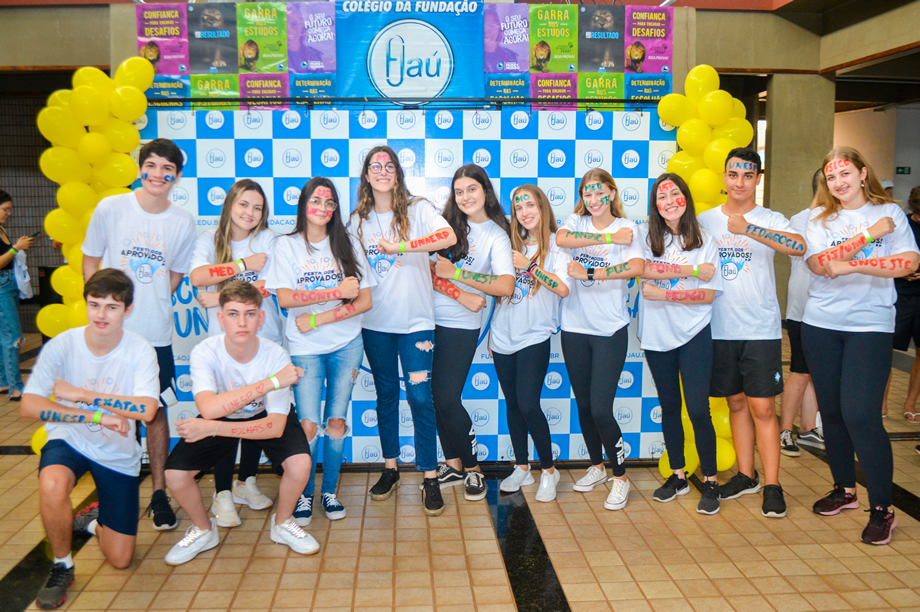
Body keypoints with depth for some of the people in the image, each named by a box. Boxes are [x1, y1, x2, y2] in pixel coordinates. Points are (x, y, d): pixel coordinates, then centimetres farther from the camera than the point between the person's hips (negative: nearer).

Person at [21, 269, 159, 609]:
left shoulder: (140, 351, -18)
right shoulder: (61, 346, -17)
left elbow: (146, 410, -31)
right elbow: (29, 407, -24)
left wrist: (80, 394, -29)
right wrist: (98, 416, -31)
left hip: (118, 453, 1)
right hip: (69, 441, 0)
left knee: (119, 559, 2)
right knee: (52, 484, -38)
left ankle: (93, 520, 38)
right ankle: (62, 566, -9)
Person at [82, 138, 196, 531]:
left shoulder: (183, 222, -1)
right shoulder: (110, 208, -4)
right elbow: (90, 262, 5)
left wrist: (151, 306, 4)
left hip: (156, 335, 1)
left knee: (156, 411, 7)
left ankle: (159, 493, 21)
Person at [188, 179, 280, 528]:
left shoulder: (266, 240, 3)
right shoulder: (209, 240, 5)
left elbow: (263, 288, -9)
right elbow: (197, 277, -14)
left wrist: (217, 298, -8)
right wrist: (244, 265, -14)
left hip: (264, 341, 1)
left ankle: (246, 483, 25)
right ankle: (222, 493, 7)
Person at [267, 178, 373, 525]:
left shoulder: (347, 245, 6)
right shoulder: (287, 246, 2)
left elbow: (364, 301, -1)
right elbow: (285, 298, -11)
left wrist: (316, 319, -9)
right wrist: (337, 292, -15)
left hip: (346, 344, 2)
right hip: (305, 348, -2)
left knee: (336, 421, 4)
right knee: (308, 424, -7)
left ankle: (330, 491, 20)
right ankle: (305, 494, 13)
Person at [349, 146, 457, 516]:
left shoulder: (417, 209, -3)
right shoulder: (358, 220, 9)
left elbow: (449, 237, -22)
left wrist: (402, 246, -25)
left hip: (415, 320, -3)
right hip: (376, 322, 4)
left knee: (420, 396, -6)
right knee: (386, 395, 13)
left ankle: (430, 478, 5)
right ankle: (390, 469, 26)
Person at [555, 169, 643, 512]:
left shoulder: (626, 228, -3)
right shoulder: (576, 221, 8)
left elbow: (637, 267, -23)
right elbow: (561, 239, -17)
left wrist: (588, 273, -22)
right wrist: (609, 238, -20)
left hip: (610, 330, -4)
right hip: (575, 328, 4)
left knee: (601, 409, -8)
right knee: (584, 405, 14)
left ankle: (620, 477, 11)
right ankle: (597, 467, 34)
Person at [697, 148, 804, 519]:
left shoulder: (770, 221, -3)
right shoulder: (705, 220, 7)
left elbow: (799, 247, -24)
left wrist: (747, 228, -31)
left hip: (760, 329, -3)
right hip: (719, 329, 3)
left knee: (762, 407, -3)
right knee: (736, 403, 13)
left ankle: (772, 485, 9)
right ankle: (746, 476, 26)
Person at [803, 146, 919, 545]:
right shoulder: (820, 219, 8)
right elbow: (818, 264, -9)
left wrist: (852, 265, -20)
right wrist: (869, 235, -15)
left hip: (871, 326, -3)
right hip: (821, 325, 3)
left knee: (861, 415, -12)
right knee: (832, 411, 10)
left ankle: (882, 509, 2)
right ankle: (845, 489, 28)